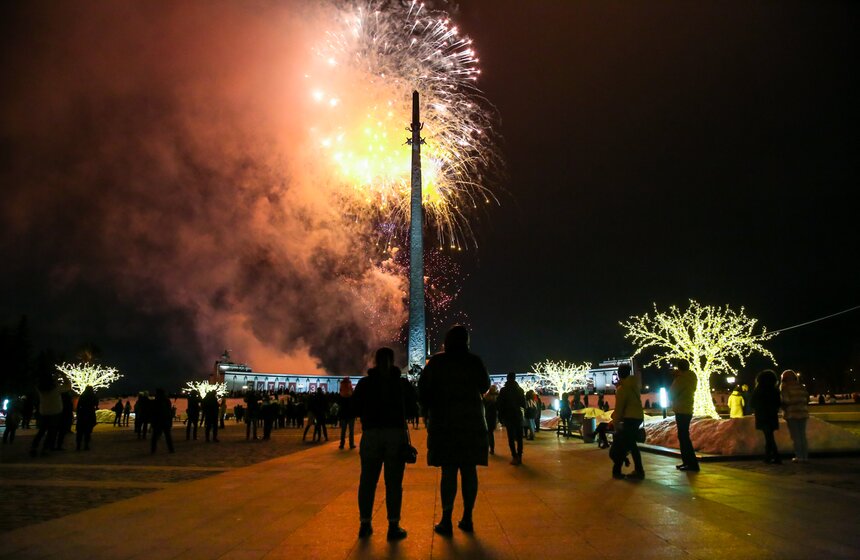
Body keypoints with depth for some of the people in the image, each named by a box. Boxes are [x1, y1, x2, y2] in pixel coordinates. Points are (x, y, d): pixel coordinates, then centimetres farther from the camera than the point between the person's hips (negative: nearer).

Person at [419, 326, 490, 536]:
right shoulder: (475, 361, 0)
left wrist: (429, 412, 14)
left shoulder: (437, 361, -4)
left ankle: (446, 521, 2)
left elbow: (423, 389, -2)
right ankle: (467, 518, 12)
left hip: (444, 422, -2)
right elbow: (484, 386, 16)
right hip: (472, 422, 2)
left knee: (448, 471, 0)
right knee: (469, 471, 7)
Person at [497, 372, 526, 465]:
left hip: (508, 416, -3)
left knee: (511, 437, -1)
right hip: (518, 415, 3)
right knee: (519, 437, 8)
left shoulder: (503, 390, -6)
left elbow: (499, 404, -7)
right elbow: (524, 404, 7)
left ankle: (515, 457, -8)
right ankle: (519, 456, 7)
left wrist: (501, 417, 3)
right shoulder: (520, 389, 3)